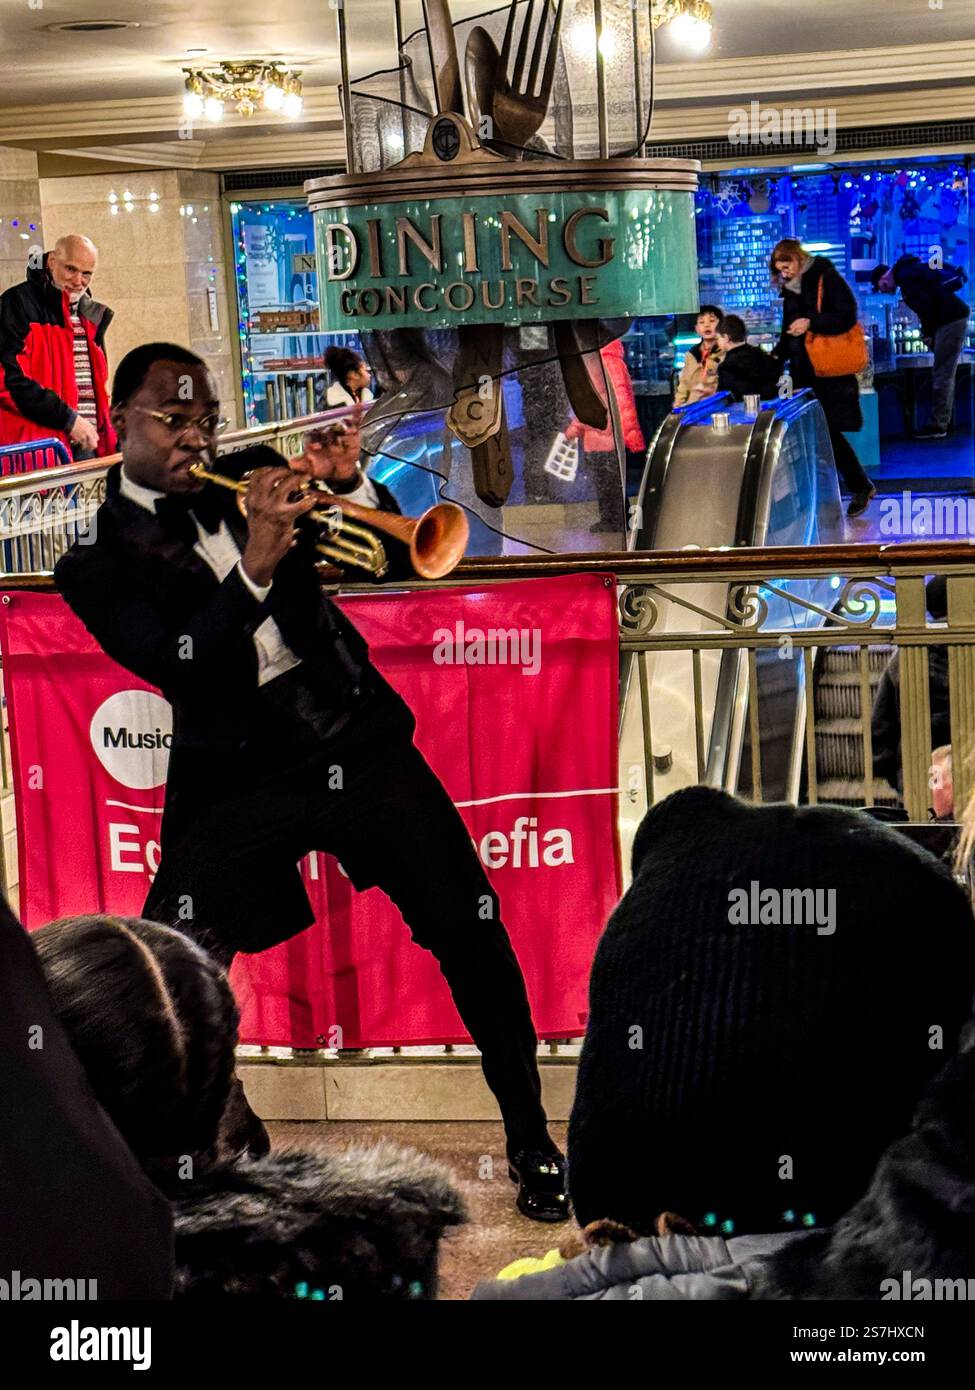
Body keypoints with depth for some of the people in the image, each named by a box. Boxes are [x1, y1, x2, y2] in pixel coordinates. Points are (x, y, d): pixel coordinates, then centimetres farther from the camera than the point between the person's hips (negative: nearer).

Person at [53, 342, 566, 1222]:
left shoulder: (247, 478, 11)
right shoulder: (98, 561, 0)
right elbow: (176, 667, -15)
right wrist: (255, 567, -24)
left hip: (360, 742, 3)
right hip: (241, 780, -3)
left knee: (472, 933, -4)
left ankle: (531, 1142, 13)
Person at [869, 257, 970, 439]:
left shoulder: (906, 277, -12)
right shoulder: (909, 269, 18)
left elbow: (925, 305, -20)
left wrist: (928, 333, -10)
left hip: (951, 320, -10)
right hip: (956, 317, 10)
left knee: (942, 375, -9)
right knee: (945, 374, 15)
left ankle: (937, 426, -9)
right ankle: (944, 421, 20)